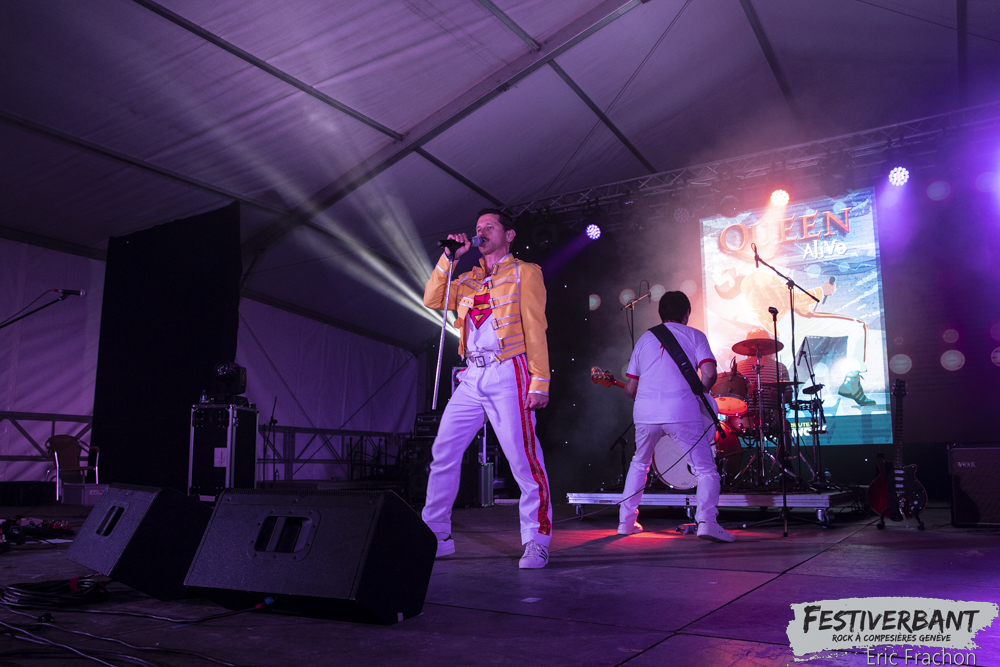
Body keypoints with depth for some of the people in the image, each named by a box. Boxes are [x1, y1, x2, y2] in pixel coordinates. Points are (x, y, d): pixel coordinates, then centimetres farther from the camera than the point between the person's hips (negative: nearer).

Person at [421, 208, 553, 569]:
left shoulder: (524, 272, 6)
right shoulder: (469, 279, 21)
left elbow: (535, 330, -2)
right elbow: (432, 300, 11)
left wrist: (539, 382, -10)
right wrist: (448, 257, 8)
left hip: (507, 373, -5)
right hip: (472, 377, 6)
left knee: (523, 458, -9)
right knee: (443, 452, 4)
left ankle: (536, 542, 1)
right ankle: (435, 534, 14)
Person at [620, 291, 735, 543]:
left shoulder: (644, 338, 20)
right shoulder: (694, 335, 12)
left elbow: (630, 388, 19)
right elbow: (709, 373, -6)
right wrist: (697, 393, 13)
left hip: (645, 411, 3)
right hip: (681, 411, -3)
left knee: (639, 464, 25)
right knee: (706, 470, 7)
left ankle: (626, 522, 26)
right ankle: (707, 521, -14)